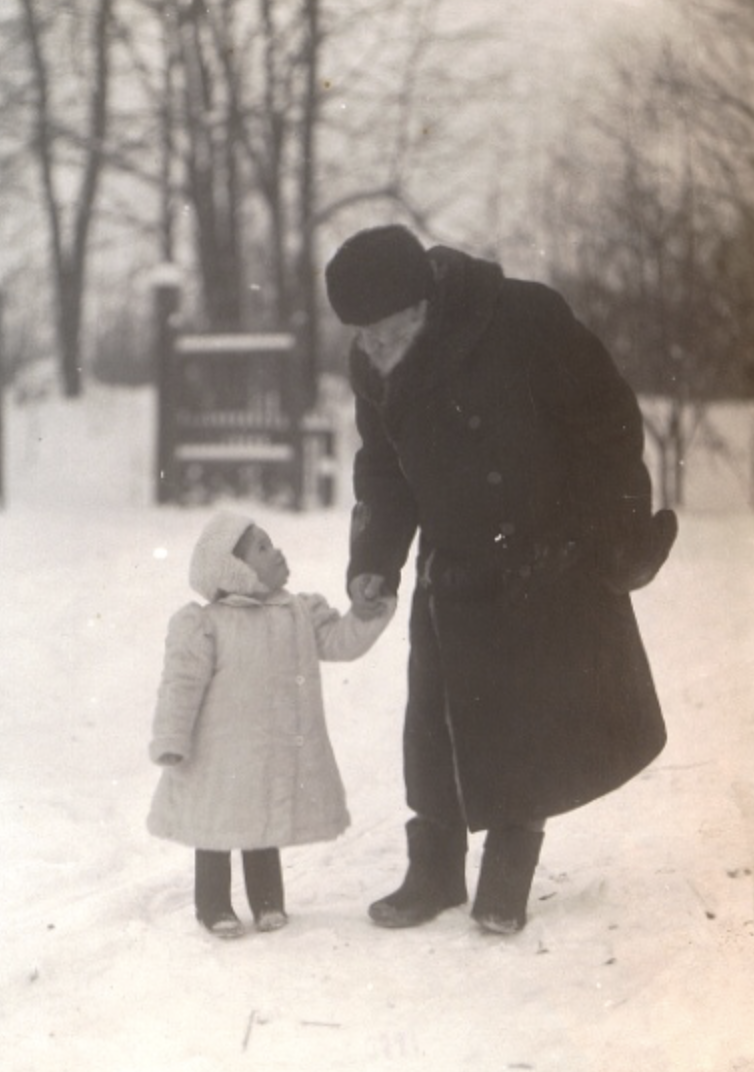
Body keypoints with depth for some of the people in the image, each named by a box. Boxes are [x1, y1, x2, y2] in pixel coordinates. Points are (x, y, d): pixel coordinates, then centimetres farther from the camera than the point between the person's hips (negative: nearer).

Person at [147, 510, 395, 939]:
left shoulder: (301, 614, 3)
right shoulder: (205, 625, -13)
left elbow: (341, 640, 2)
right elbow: (182, 683, -14)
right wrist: (171, 741, -18)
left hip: (276, 756, 5)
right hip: (221, 759, -4)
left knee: (265, 827, 17)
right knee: (217, 827, 8)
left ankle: (268, 899, 31)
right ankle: (214, 905, 22)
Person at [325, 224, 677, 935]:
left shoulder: (523, 322, -23)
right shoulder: (376, 367, -5)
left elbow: (611, 423, -14)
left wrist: (619, 537, -12)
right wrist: (374, 562, -3)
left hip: (549, 570, -4)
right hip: (454, 576, 4)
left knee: (528, 730, 1)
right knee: (436, 732, 3)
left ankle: (506, 882, 16)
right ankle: (434, 874, 19)